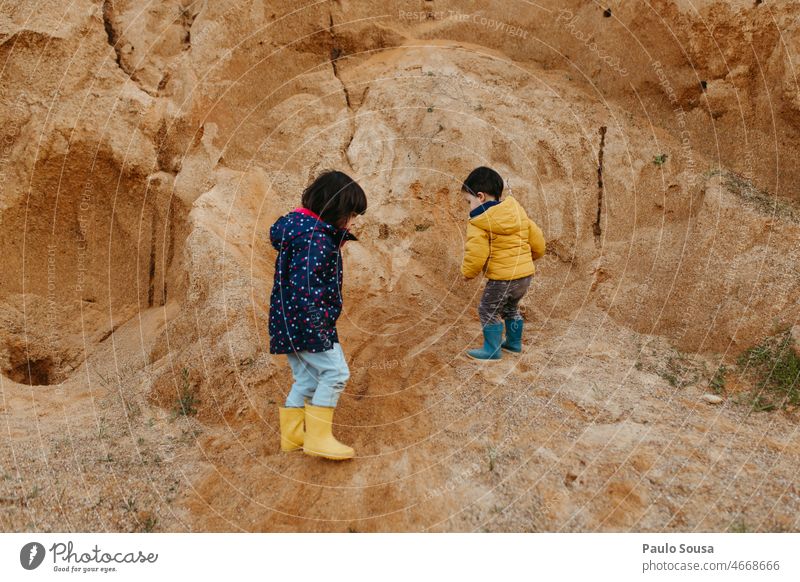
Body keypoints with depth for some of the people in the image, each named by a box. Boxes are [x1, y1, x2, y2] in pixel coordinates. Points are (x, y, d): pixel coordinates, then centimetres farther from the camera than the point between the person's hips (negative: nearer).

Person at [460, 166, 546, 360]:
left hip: (502, 277, -8)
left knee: (488, 311, 10)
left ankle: (492, 350, 17)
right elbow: (538, 242, 12)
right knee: (510, 308, 28)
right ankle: (514, 343, 41)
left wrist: (468, 272, -1)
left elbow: (476, 254, -20)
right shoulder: (518, 212, 8)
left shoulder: (478, 223, -13)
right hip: (526, 273, 8)